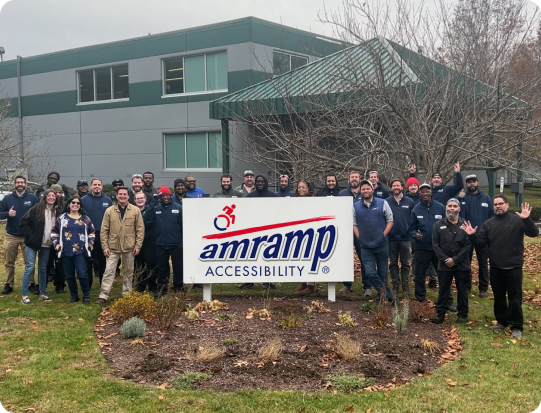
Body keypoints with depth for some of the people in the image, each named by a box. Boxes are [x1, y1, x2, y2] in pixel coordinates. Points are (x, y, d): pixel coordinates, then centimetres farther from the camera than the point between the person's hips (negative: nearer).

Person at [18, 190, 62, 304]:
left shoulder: (57, 211, 2)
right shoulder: (37, 208, -10)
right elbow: (23, 223, -10)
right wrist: (30, 236, -13)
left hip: (47, 245, 4)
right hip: (33, 243, -4)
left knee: (43, 269, 12)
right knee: (30, 267, -4)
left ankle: (42, 294, 21)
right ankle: (24, 295, 1)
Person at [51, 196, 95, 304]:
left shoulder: (85, 218, 8)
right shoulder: (61, 218, 6)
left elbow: (91, 232, 14)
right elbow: (54, 232, 10)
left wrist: (90, 244, 5)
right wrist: (57, 245, 3)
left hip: (80, 251, -1)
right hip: (66, 252, 1)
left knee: (82, 274, -11)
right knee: (69, 275, 7)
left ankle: (86, 296, 4)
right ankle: (74, 296, 20)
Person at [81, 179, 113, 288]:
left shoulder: (108, 200, 4)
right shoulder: (84, 200, -2)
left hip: (104, 235, 2)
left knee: (103, 260, 10)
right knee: (88, 261, 6)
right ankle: (87, 284, 16)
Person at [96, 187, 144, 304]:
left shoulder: (135, 211, -1)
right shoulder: (109, 211, 0)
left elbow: (140, 229, 1)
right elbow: (104, 230, 2)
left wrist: (138, 245, -4)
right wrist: (105, 246, -4)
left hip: (129, 247, 1)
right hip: (113, 247, 0)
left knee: (128, 272, 11)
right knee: (109, 271, -3)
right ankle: (103, 296, -1)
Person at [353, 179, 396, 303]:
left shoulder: (382, 203, 1)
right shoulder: (356, 206, 5)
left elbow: (390, 220, 2)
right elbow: (354, 224, 9)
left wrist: (383, 235, -6)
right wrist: (360, 238, -2)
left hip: (382, 245, -1)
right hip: (365, 247, 1)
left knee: (382, 272, 8)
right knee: (370, 272, -8)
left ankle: (382, 293, 26)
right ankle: (388, 294, 5)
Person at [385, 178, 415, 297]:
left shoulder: (410, 202, 0)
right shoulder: (387, 202, -2)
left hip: (405, 238, 0)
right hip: (391, 238, 0)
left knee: (405, 263, 6)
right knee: (393, 263, 8)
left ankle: (405, 286, 14)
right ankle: (395, 285, 17)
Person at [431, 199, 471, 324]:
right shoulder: (438, 225, 4)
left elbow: (468, 245, -6)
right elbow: (435, 245, -2)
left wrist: (455, 259, -13)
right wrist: (445, 259, -13)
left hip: (462, 265, 0)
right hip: (444, 265, 0)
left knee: (462, 290, 8)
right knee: (443, 290, 7)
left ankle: (463, 314, 19)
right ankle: (440, 314, 14)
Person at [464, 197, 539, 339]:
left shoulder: (518, 220, -5)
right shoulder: (489, 223, 9)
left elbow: (534, 233, -16)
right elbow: (481, 243, 6)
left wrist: (527, 219, -33)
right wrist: (472, 236, -14)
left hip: (513, 267, -4)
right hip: (495, 267, 5)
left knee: (515, 298, 0)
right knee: (498, 296, 15)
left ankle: (516, 326, 7)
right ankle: (502, 321, 29)